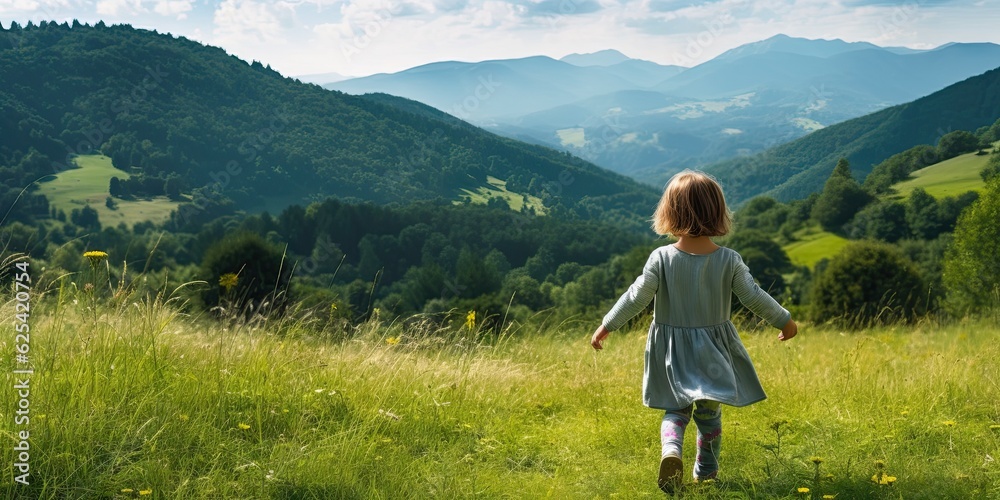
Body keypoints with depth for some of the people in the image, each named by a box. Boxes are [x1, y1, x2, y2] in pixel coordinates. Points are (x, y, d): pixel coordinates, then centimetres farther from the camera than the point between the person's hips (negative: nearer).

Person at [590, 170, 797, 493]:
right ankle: (706, 469, 27)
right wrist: (784, 321, 11)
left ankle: (670, 450, -14)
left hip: (672, 350, 0)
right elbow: (754, 297, -6)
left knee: (677, 409, 13)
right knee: (709, 411, 19)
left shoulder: (661, 258, -15)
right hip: (714, 350, 1)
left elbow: (636, 297, -12)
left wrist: (606, 326, -1)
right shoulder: (729, 260, -12)